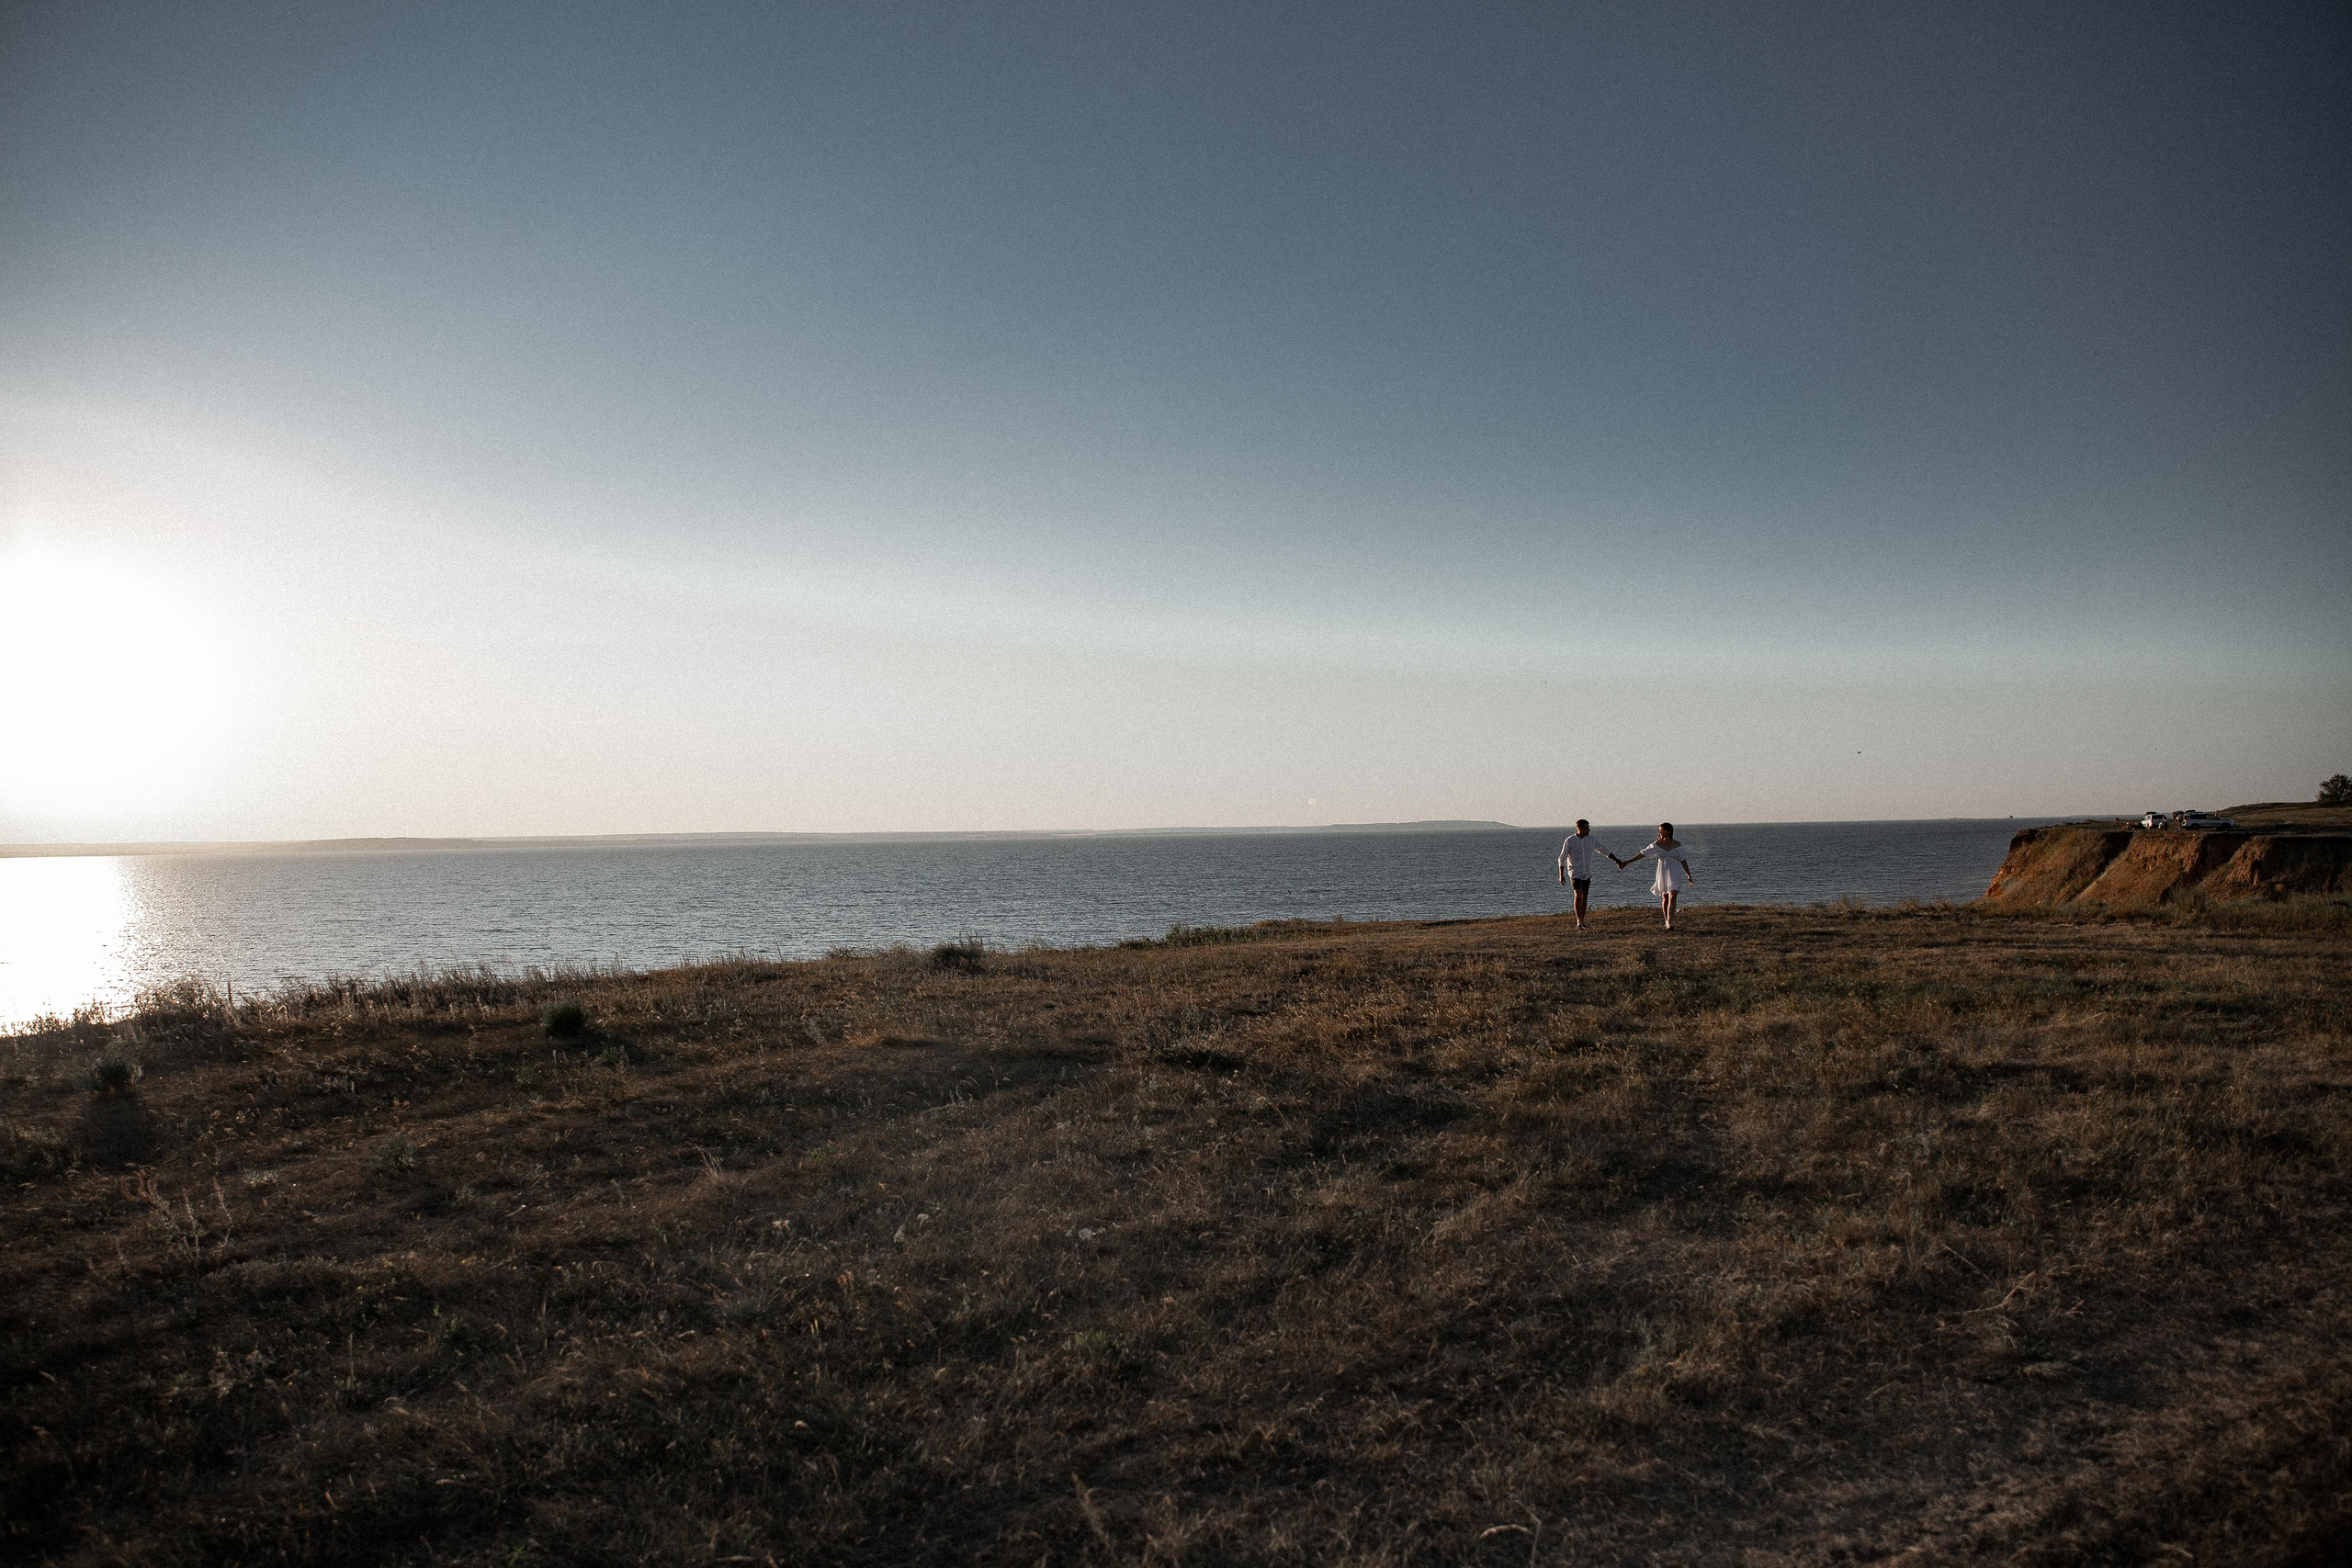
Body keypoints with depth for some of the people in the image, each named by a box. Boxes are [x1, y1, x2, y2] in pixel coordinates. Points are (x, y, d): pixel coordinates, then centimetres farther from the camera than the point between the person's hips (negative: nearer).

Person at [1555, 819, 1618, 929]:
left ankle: (1582, 921, 18)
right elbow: (1562, 858, -4)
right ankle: (1579, 922, -18)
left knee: (1584, 897, 8)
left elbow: (1604, 851, 10)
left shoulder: (1591, 839, -1)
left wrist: (1618, 861, 9)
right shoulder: (1570, 841, -11)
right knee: (1578, 896, -18)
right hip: (1575, 873, -4)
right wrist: (1561, 875, -9)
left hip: (1587, 874, 5)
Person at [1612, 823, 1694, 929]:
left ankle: (1670, 924, -18)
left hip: (1675, 874, -2)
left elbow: (1683, 861, 5)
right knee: (1665, 898, 9)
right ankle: (1667, 922, 22)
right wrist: (1626, 862, 1)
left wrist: (1689, 876, 5)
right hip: (1663, 874, 2)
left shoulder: (1677, 845, -1)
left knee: (1672, 897, -15)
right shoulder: (1657, 845, 2)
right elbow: (1642, 854, 3)